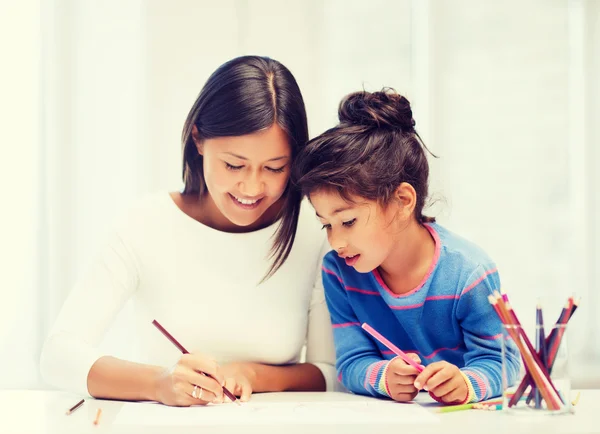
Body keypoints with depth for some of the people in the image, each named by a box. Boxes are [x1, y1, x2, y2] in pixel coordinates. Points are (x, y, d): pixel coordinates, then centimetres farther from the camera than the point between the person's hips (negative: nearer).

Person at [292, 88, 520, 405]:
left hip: (464, 417, -2)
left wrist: (466, 382, -32)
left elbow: (497, 361, -10)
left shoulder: (469, 273, -16)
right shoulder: (338, 271, -5)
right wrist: (384, 377, -27)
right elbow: (351, 362, -5)